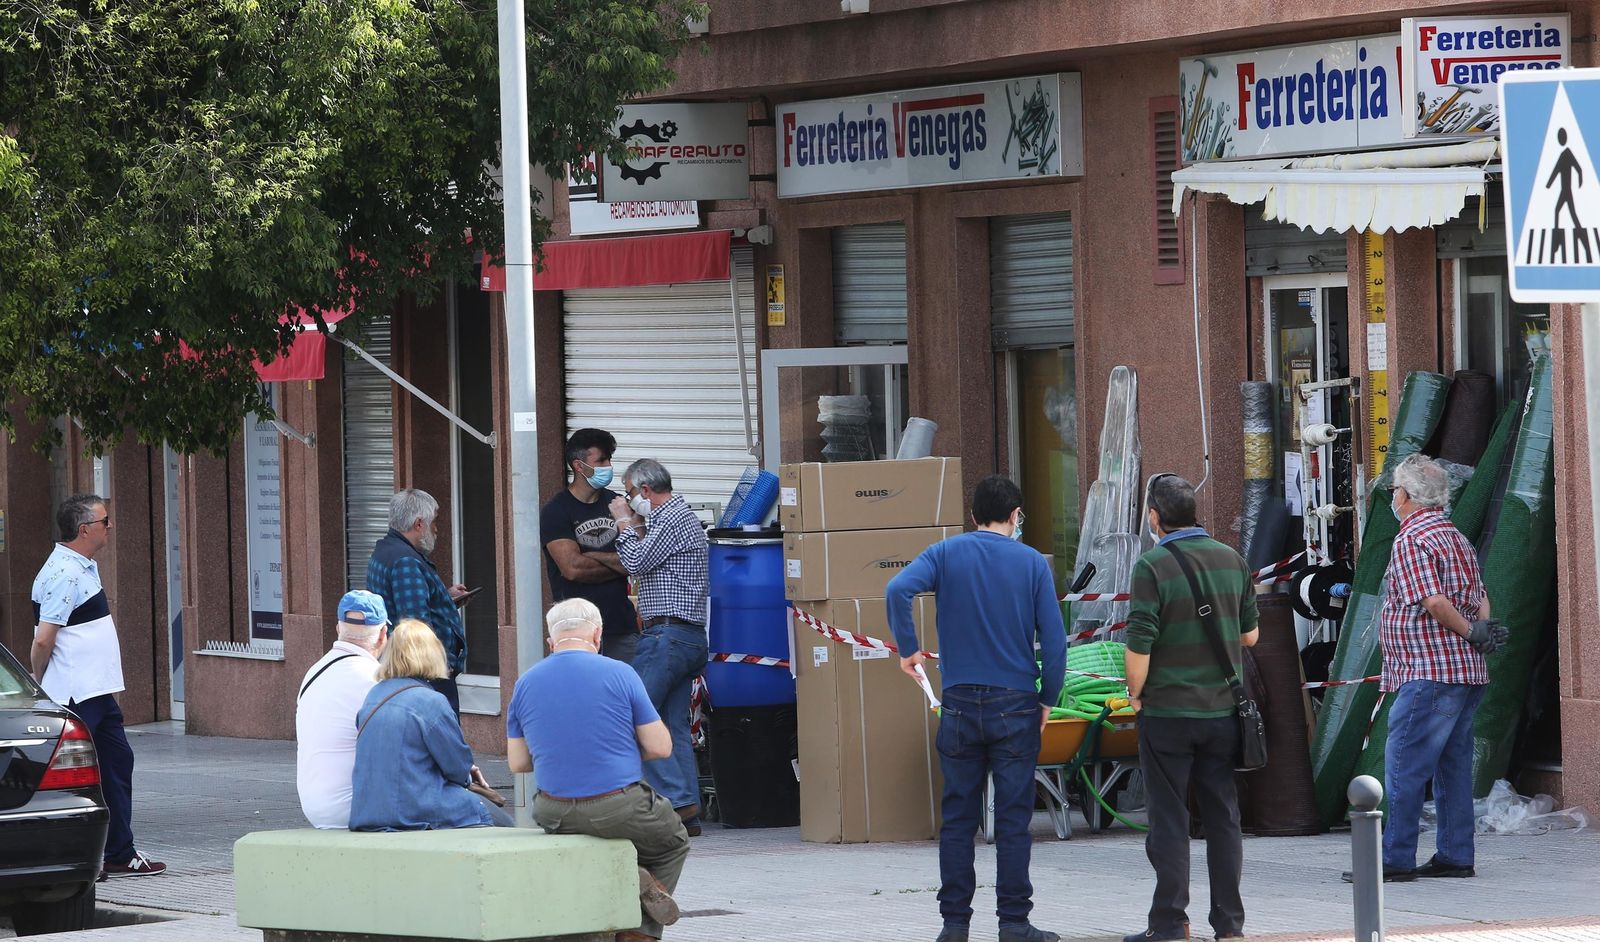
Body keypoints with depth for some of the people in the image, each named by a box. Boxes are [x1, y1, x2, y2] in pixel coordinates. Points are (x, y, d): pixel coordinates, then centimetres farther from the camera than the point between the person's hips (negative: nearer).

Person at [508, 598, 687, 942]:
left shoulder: (525, 684, 4)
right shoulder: (619, 674, -7)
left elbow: (517, 762, 9)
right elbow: (660, 747, -4)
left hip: (555, 816, 4)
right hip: (621, 811, -4)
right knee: (673, 842, 26)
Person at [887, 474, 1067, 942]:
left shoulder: (947, 553, 2)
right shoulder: (1032, 562, 0)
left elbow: (899, 589, -17)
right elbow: (1054, 639, -4)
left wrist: (908, 648, -6)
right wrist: (1048, 700, 6)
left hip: (961, 703, 1)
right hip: (1015, 704, -1)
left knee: (957, 819, 7)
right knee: (1013, 820, 2)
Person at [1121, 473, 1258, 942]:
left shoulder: (1153, 565, -13)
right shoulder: (1231, 560, 4)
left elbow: (1139, 645, -16)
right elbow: (1250, 635, 12)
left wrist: (1136, 692, -1)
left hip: (1167, 713, -5)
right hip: (1223, 710, 5)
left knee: (1168, 820, 2)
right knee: (1223, 818, 10)